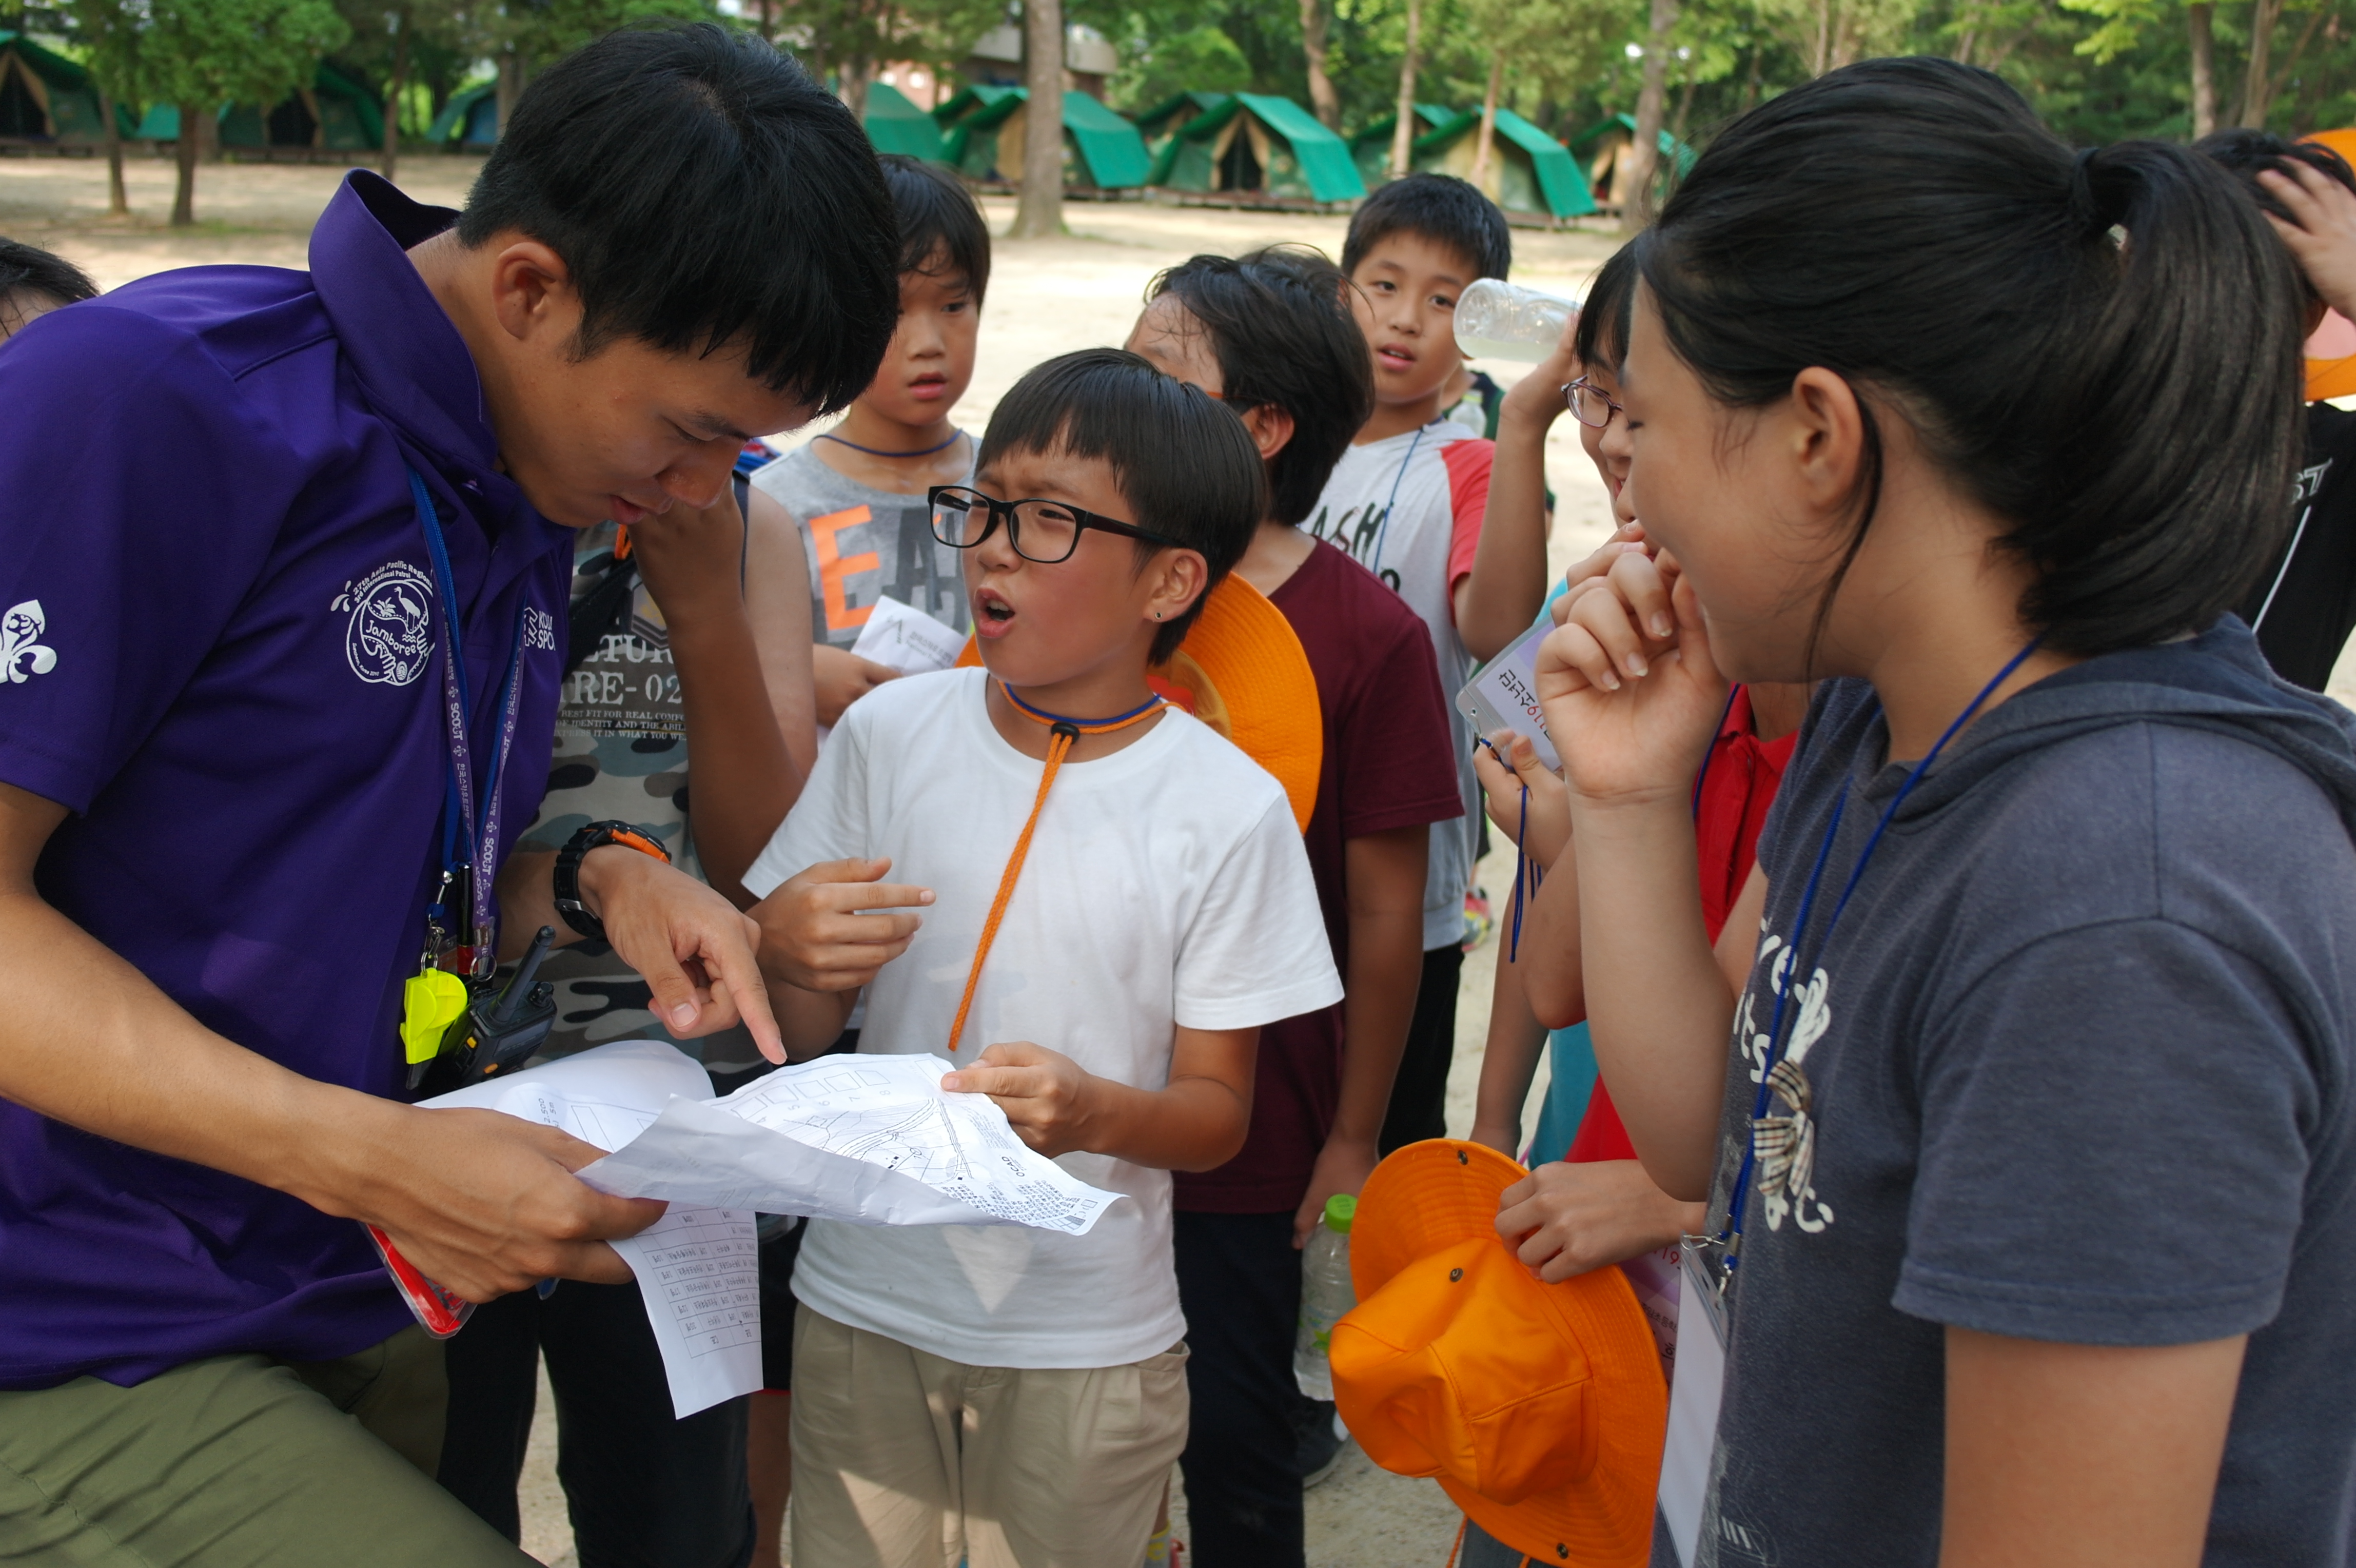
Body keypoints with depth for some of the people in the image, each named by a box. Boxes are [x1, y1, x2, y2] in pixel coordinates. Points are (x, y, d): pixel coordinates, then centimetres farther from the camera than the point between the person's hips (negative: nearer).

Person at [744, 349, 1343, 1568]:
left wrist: (1098, 1112, -26)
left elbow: (1218, 1111, -5)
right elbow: (799, 1042, 1)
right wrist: (784, 956, -21)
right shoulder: (890, 733, -3)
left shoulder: (1226, 809, -11)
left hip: (1086, 1338, -2)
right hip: (864, 1298, 2)